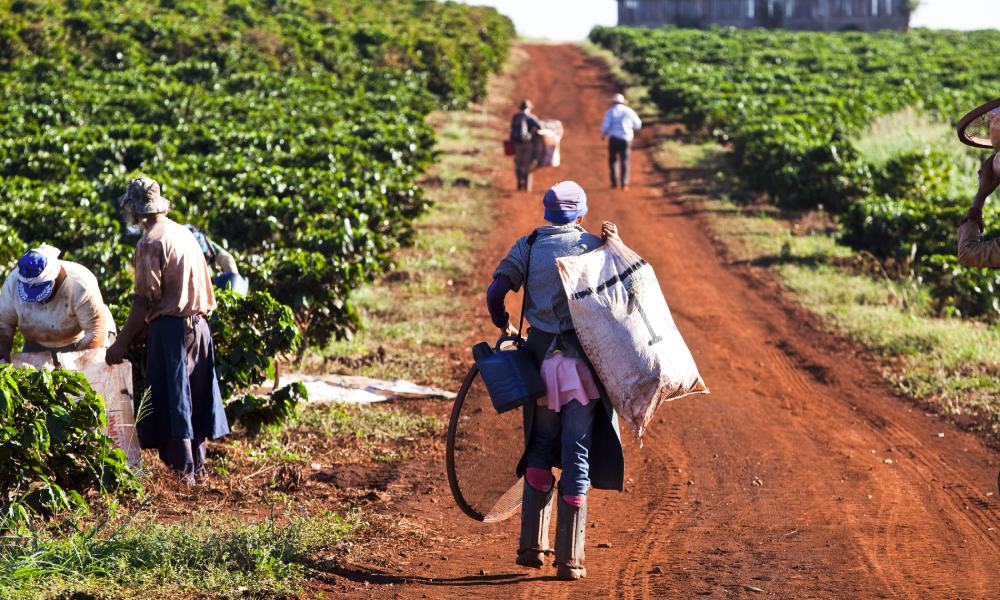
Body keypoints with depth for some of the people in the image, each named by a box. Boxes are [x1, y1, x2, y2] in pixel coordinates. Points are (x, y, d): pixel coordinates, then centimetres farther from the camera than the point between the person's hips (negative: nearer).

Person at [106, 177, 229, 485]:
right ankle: (197, 461, 25)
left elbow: (145, 300, -15)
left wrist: (121, 343, -11)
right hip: (198, 323, 8)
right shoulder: (183, 232, 11)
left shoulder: (151, 243, -13)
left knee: (171, 398, -2)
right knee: (197, 393, 15)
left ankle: (182, 468, -1)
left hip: (170, 327, -8)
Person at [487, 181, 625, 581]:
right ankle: (569, 558, 3)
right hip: (584, 359, -2)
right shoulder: (593, 245, 1)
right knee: (577, 455, 2)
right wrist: (616, 247, 0)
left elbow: (495, 293, -3)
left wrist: (505, 328, 14)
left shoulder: (528, 246, 5)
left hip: (540, 353, 2)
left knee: (540, 447, 17)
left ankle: (532, 545, 12)